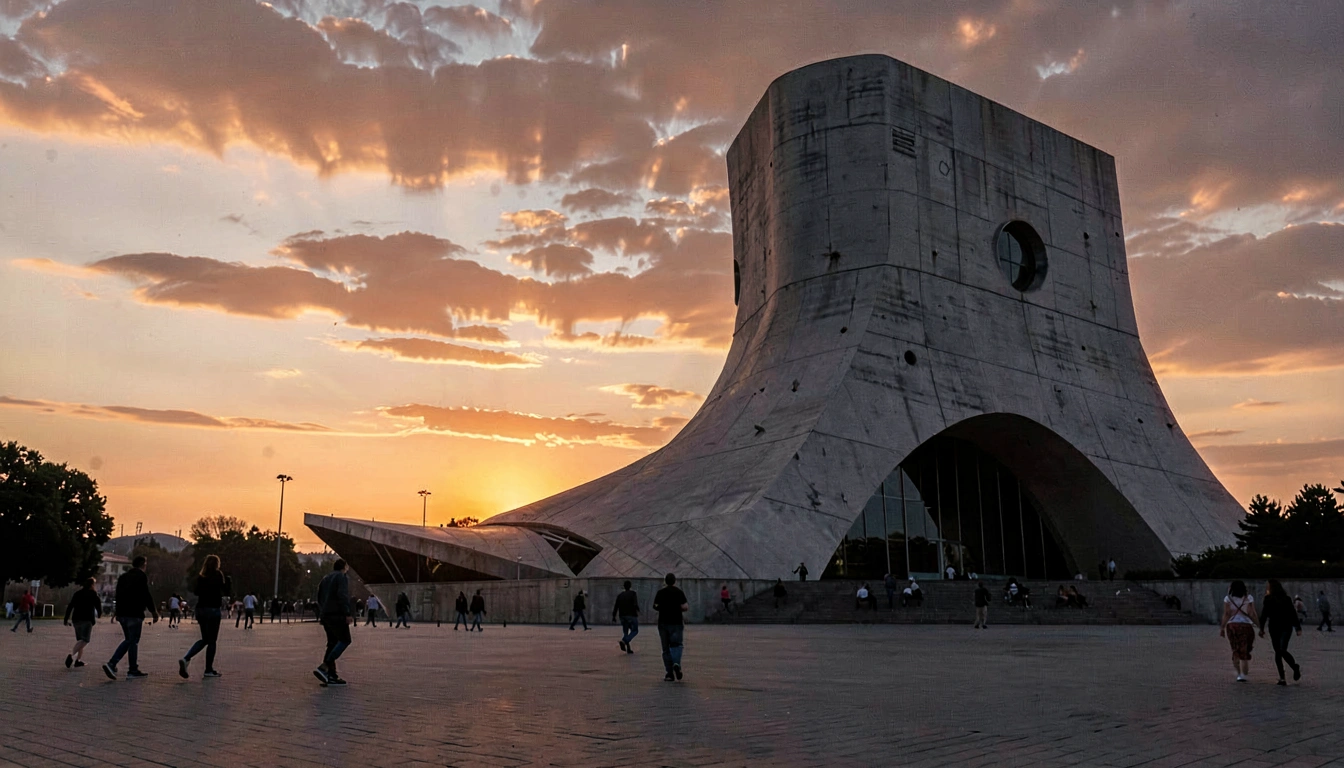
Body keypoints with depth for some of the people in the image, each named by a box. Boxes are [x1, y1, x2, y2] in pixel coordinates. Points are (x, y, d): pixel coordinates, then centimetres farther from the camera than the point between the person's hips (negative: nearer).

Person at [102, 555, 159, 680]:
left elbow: (118, 595, 18)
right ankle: (133, 671, 4)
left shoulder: (123, 577, 15)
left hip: (122, 613, 7)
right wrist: (154, 611, -4)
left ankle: (111, 664, 3)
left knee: (129, 640, 18)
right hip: (135, 614, -7)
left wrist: (118, 613, 24)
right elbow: (146, 596, -12)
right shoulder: (141, 576, -9)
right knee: (134, 641, -1)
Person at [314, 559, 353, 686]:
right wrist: (348, 613, -19)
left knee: (332, 643, 10)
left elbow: (319, 598, 21)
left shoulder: (325, 578, 20)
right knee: (345, 640, -6)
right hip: (337, 615, -8)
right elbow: (343, 595, -17)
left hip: (326, 615, 8)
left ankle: (331, 675, 4)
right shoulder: (342, 577, -4)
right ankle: (323, 667, -20)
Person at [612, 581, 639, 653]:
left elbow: (616, 606, 5)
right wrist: (637, 610, 1)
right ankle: (624, 641, -19)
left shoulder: (620, 595, 10)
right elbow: (635, 604, -17)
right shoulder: (633, 593, -4)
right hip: (631, 615, -5)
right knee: (635, 630, 4)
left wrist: (614, 616, 7)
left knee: (625, 632, 12)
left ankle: (628, 649, 2)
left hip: (622, 616, 5)